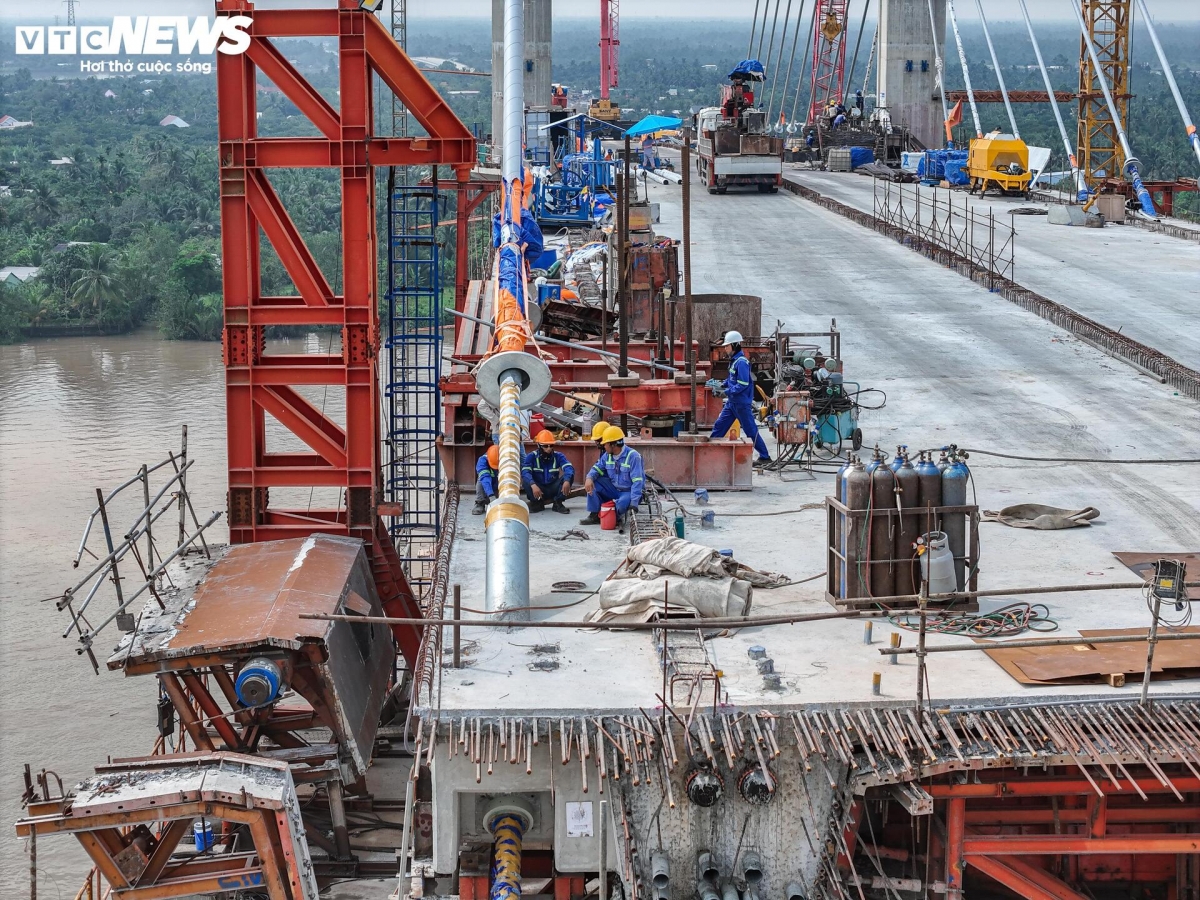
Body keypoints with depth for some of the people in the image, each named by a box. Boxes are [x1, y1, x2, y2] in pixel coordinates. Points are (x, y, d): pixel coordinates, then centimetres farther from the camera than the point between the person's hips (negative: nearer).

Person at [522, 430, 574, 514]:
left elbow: (569, 468, -22)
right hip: (537, 489, -1)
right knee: (526, 480, -31)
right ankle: (537, 503, -6)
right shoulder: (531, 457, -10)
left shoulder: (558, 456, -5)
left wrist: (567, 481, -44)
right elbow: (525, 472, -25)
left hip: (553, 489, 1)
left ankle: (558, 503, -8)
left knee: (569, 476, -21)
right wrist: (533, 485, -45)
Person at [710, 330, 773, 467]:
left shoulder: (741, 362, -18)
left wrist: (727, 391, -19)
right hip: (732, 402, 10)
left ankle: (765, 456, 5)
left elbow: (743, 384, -23)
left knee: (751, 430, -3)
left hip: (742, 403, -10)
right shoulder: (733, 361, 10)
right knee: (719, 425, 11)